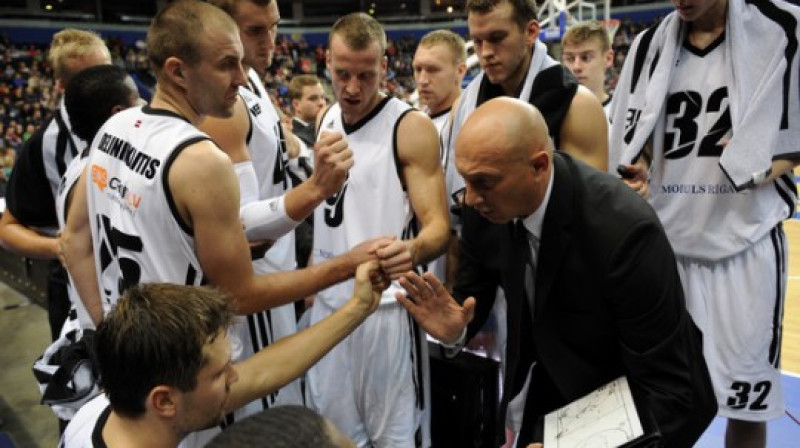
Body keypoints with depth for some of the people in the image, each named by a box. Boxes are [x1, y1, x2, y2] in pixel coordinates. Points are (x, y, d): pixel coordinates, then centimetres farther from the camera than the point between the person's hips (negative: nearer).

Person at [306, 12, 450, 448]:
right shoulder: (326, 119, 7)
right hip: (329, 299, 6)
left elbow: (438, 225, -17)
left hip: (385, 303, -6)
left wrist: (413, 250, -39)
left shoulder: (411, 127, -12)